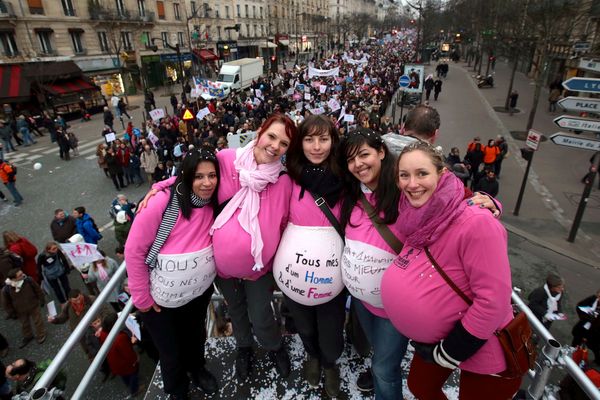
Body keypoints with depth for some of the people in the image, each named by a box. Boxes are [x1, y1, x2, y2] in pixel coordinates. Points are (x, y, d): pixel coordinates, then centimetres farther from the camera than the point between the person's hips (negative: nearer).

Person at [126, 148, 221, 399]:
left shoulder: (215, 203, -13)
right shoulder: (162, 203, -27)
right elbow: (134, 251, -19)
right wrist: (141, 297, -13)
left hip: (201, 291, 4)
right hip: (163, 300, -3)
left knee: (196, 338, 29)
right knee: (171, 353, 20)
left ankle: (198, 369, 61)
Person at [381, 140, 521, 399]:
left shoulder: (476, 224, -29)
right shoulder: (414, 220, -8)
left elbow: (492, 301, -27)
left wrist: (449, 353, -18)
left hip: (483, 352, -6)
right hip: (433, 340, 6)